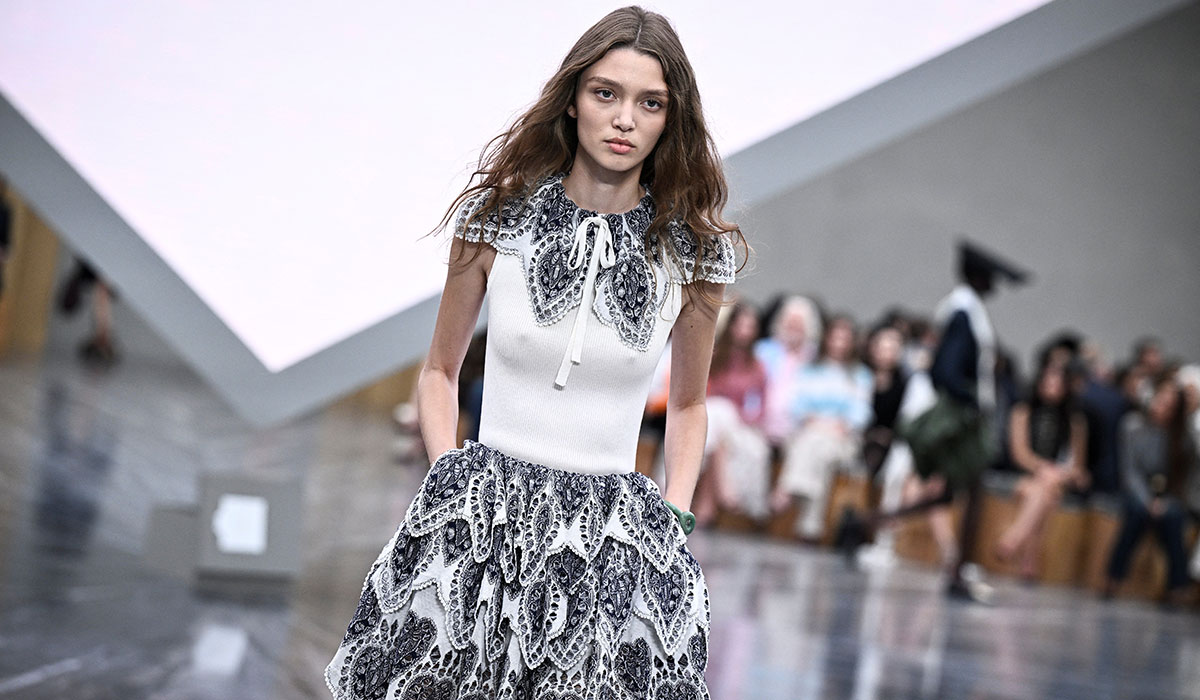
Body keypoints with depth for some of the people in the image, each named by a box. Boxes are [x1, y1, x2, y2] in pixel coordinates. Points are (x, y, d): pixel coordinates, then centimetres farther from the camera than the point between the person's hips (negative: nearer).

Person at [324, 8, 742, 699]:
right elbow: (441, 369, 11)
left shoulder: (693, 252, 0)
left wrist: (676, 522, 4)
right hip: (484, 517, 0)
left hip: (614, 530, 0)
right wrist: (449, 479, -1)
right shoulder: (496, 216, 0)